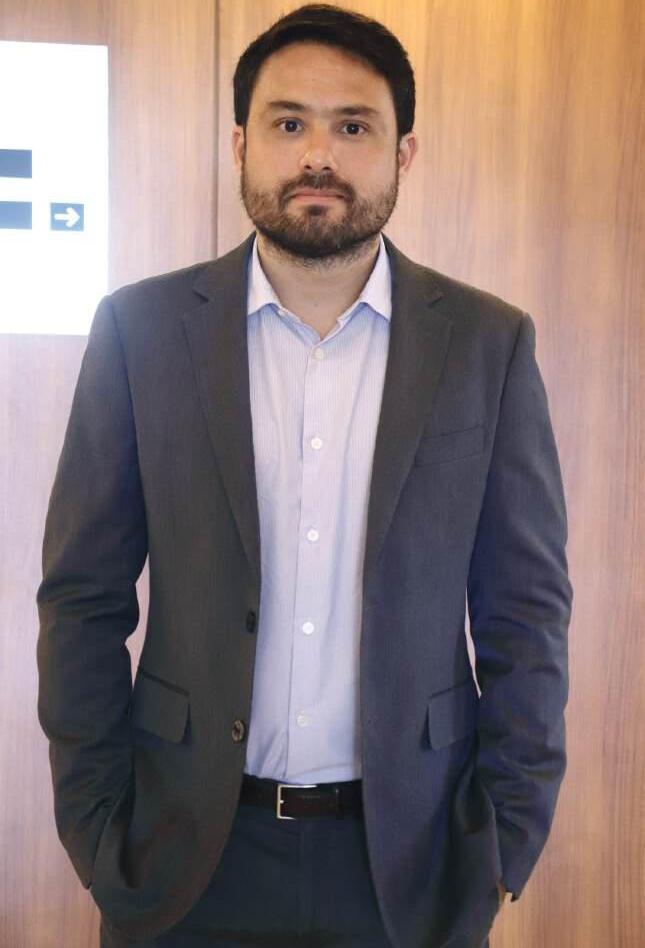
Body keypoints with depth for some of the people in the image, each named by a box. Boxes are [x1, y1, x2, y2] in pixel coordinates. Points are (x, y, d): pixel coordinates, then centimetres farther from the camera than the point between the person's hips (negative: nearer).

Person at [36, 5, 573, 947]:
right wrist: (95, 828, -4)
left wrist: (508, 835, -4)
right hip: (185, 857, 0)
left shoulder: (491, 342, -2)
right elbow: (84, 597, -1)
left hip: (413, 859, 1)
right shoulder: (141, 329, -3)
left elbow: (527, 608, 0)